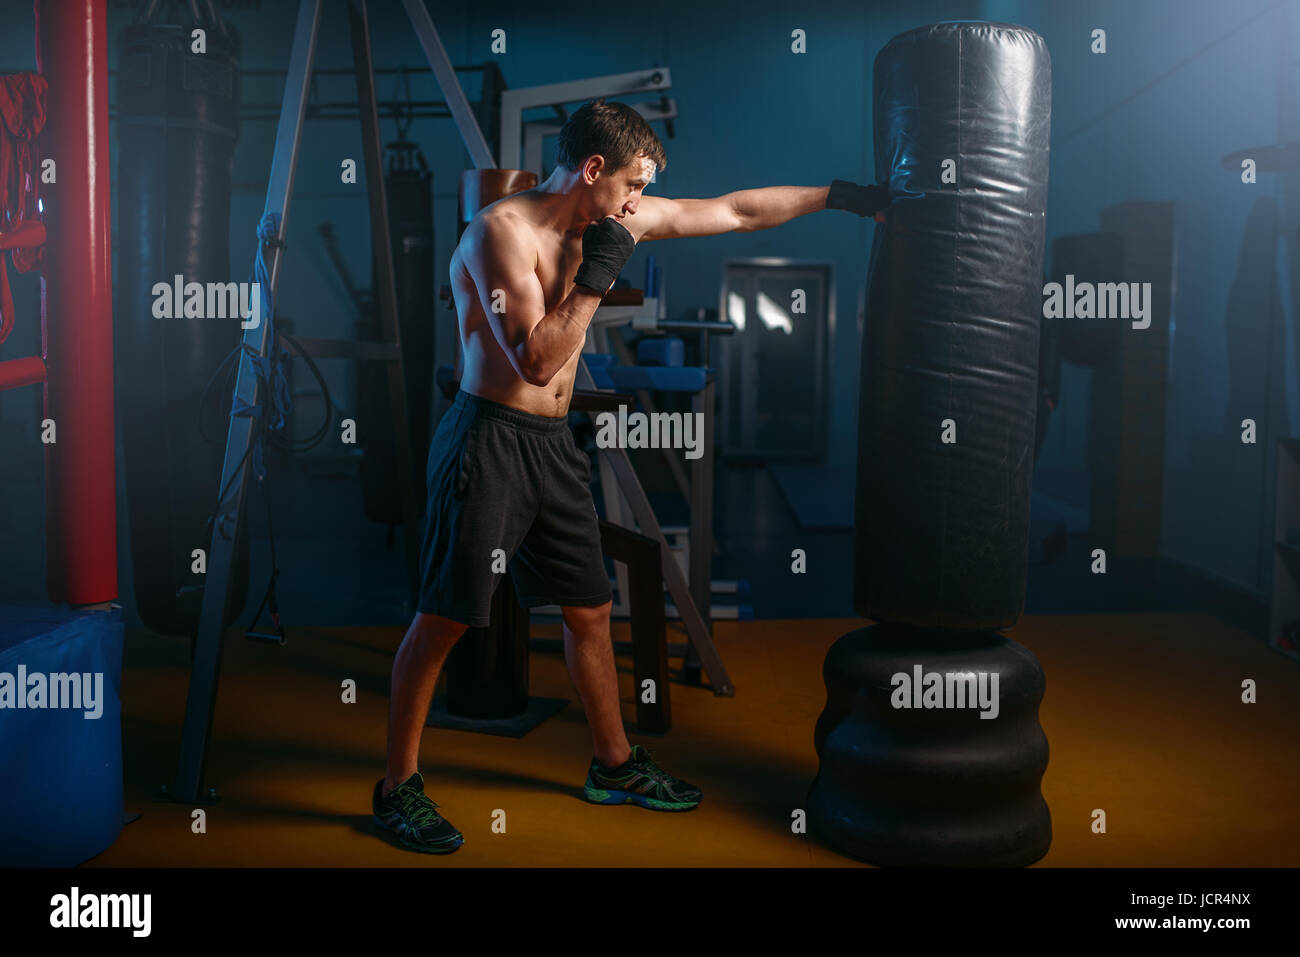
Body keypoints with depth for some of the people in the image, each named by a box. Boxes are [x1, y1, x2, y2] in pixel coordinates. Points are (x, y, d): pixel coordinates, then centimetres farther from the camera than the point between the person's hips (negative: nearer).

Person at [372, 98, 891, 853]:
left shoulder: (618, 219, 7)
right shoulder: (502, 230, -15)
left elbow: (735, 212, 12)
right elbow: (537, 360, -23)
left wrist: (838, 196, 14)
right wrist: (597, 276, -16)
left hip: (554, 444, 8)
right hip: (490, 441, -7)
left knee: (590, 609, 15)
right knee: (443, 619, -2)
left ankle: (614, 766, 32)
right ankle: (399, 787, 14)